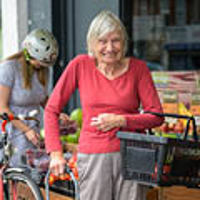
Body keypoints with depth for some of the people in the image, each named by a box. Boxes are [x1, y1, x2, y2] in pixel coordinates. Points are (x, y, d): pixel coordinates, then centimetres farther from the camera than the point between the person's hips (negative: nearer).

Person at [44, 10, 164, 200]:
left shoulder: (138, 68, 0)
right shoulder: (80, 65, -1)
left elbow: (156, 116, 1)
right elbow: (52, 110, 4)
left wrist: (120, 121, -13)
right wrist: (55, 153, -1)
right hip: (92, 157, 0)